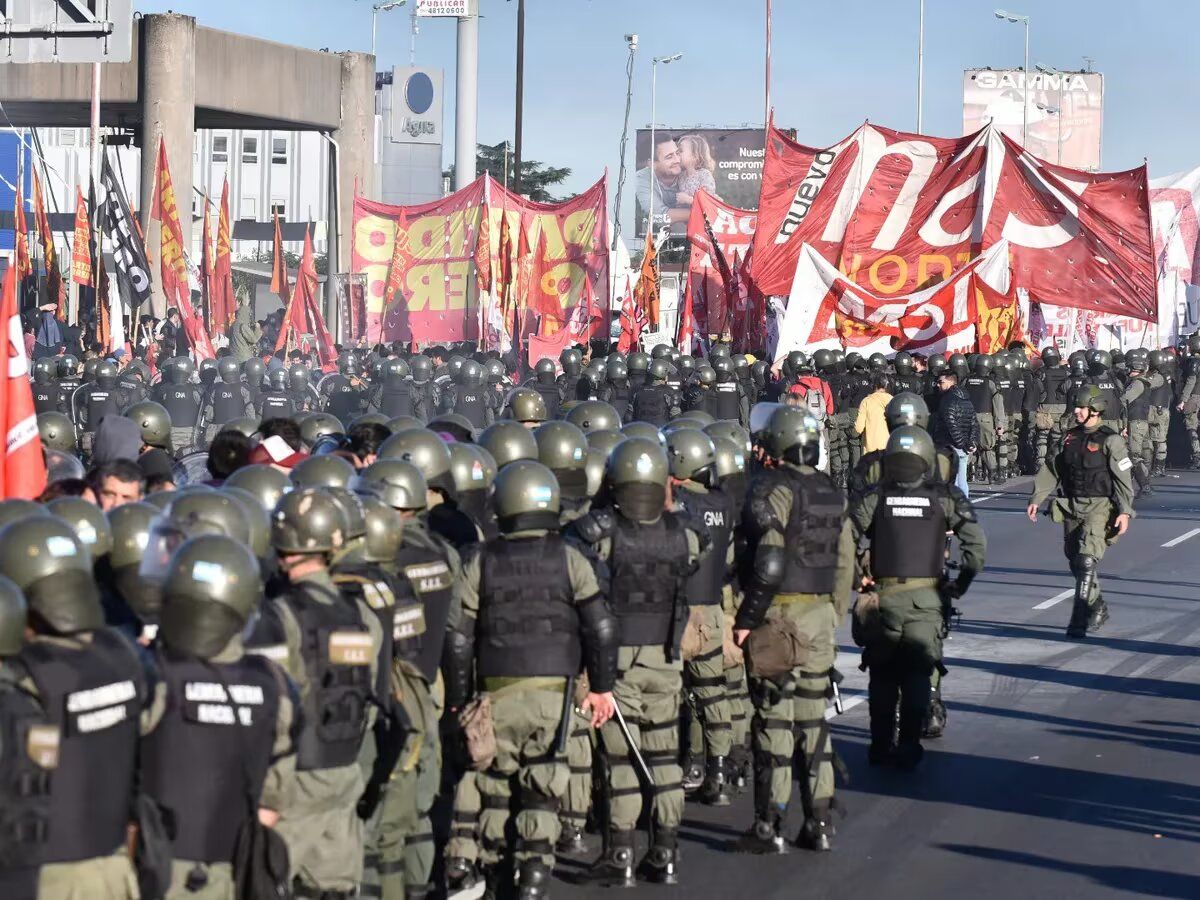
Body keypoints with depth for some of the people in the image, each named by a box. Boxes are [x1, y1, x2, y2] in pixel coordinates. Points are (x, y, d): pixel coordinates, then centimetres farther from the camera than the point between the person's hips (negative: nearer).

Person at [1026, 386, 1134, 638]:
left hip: (1099, 506, -6)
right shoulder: (1070, 437, 11)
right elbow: (1052, 470, 16)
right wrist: (1036, 499, 9)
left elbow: (1123, 478, -9)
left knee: (1087, 560, -18)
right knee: (1076, 563, 11)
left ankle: (1079, 620, -18)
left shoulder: (1110, 440, -6)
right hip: (1071, 506, 6)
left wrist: (1125, 511, -17)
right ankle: (1098, 609, 31)